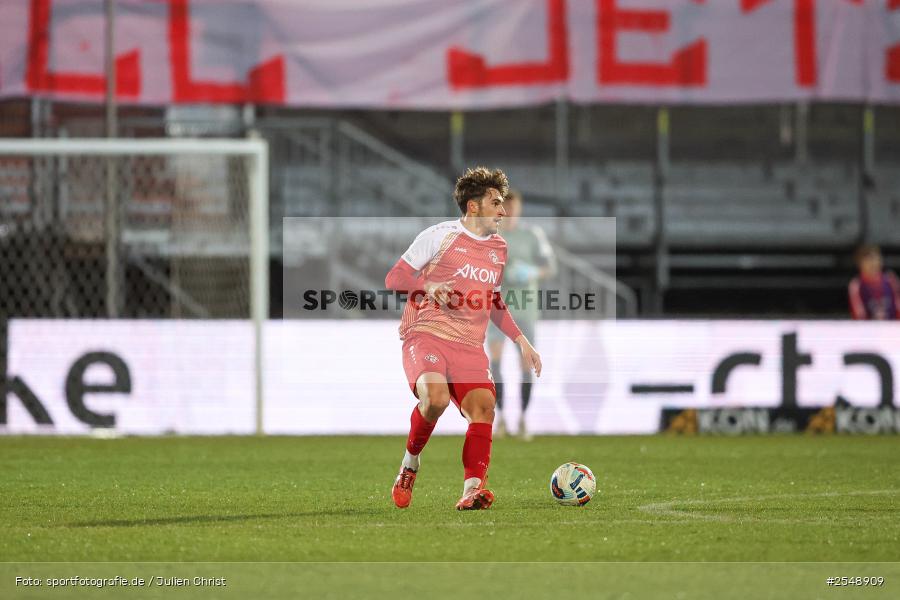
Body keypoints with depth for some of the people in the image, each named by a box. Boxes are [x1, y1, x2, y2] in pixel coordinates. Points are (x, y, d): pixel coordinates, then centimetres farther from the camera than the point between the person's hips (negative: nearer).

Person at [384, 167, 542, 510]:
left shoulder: (499, 248, 19)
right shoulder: (440, 236, 0)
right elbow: (393, 278, 1)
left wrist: (521, 341, 21)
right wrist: (427, 287, -18)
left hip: (469, 346, 6)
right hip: (426, 334, -5)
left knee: (483, 405, -20)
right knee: (436, 397, -31)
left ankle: (472, 491, -25)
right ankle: (410, 465, -5)